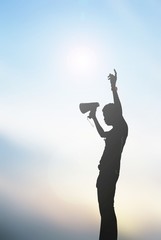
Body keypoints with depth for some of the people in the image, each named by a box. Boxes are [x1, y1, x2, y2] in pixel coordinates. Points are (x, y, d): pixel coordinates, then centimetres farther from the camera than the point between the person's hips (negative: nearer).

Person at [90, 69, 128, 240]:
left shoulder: (122, 128, -5)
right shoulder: (116, 131, 21)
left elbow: (118, 109, -22)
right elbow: (102, 134, 41)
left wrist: (113, 87, -25)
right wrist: (94, 118, 41)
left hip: (109, 172, -10)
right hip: (107, 172, 10)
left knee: (107, 209, -12)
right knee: (106, 209, 12)